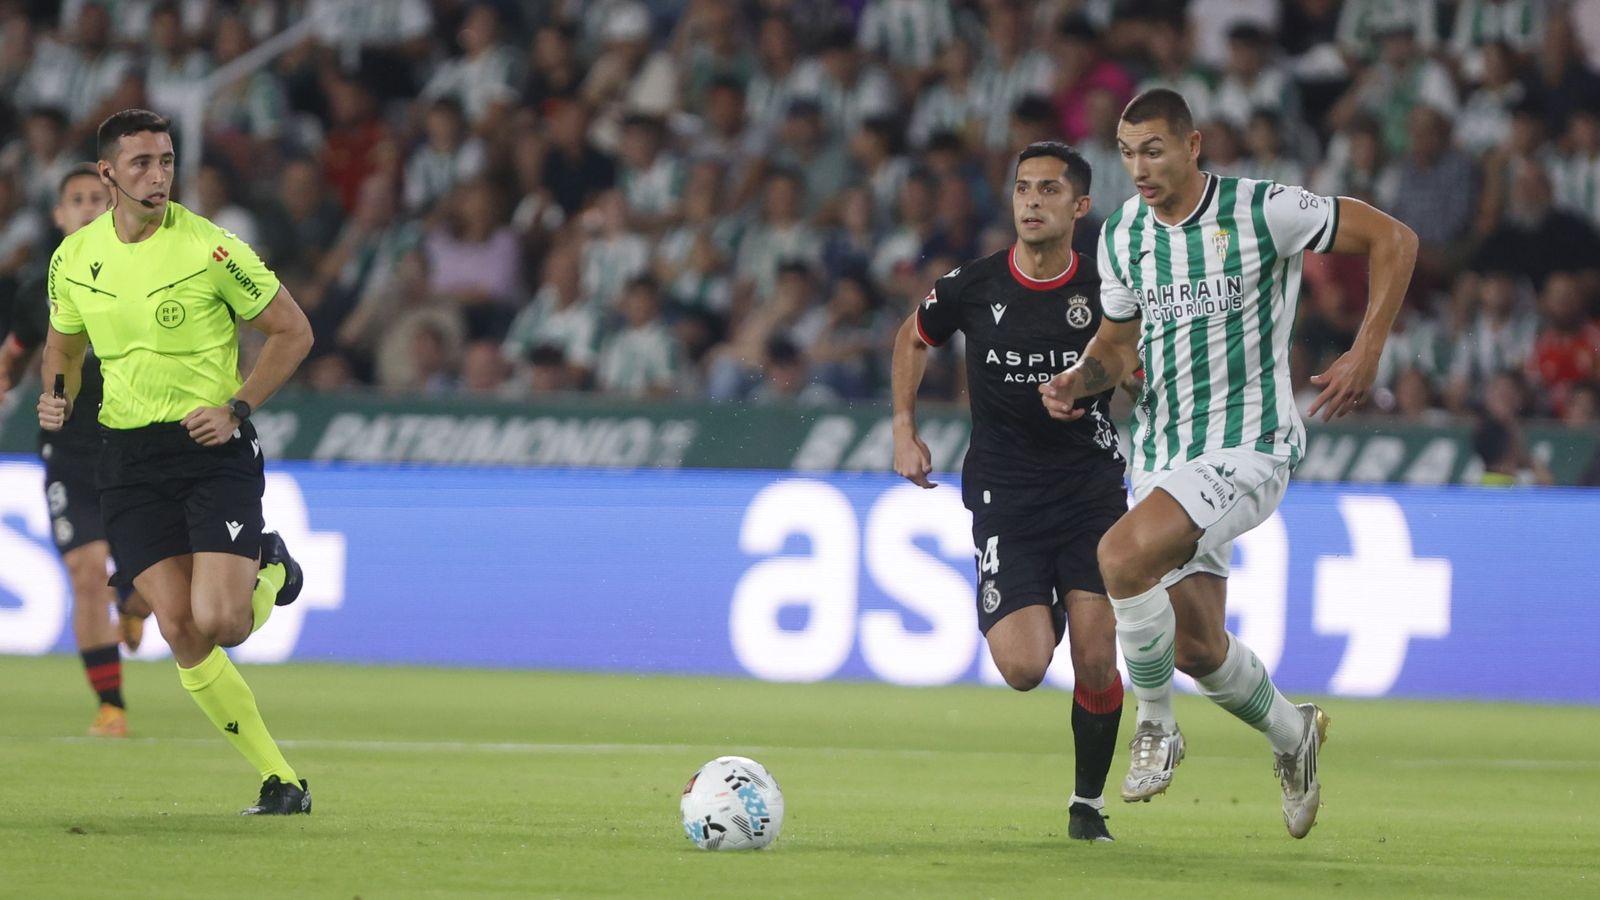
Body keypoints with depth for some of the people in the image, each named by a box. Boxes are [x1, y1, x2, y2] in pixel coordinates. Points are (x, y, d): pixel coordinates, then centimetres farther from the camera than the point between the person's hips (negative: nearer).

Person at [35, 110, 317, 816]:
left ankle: (270, 571, 20)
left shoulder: (212, 249, -10)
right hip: (129, 456, 4)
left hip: (214, 446, -3)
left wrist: (237, 409, -11)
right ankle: (279, 779, 4)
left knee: (219, 624, -17)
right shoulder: (74, 258, 3)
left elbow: (293, 332, -2)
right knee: (180, 633, -7)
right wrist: (59, 398, 0)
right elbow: (64, 345, 21)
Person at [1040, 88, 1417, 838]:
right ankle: (1292, 735, 38)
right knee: (1196, 648, 7)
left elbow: (1393, 240, -6)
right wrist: (1078, 379, -3)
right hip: (1159, 453, 6)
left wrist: (1366, 353, -13)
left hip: (1246, 446, -6)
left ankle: (1155, 725, -8)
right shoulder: (1121, 235, 5)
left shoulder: (1262, 212, -13)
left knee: (1122, 555, -29)